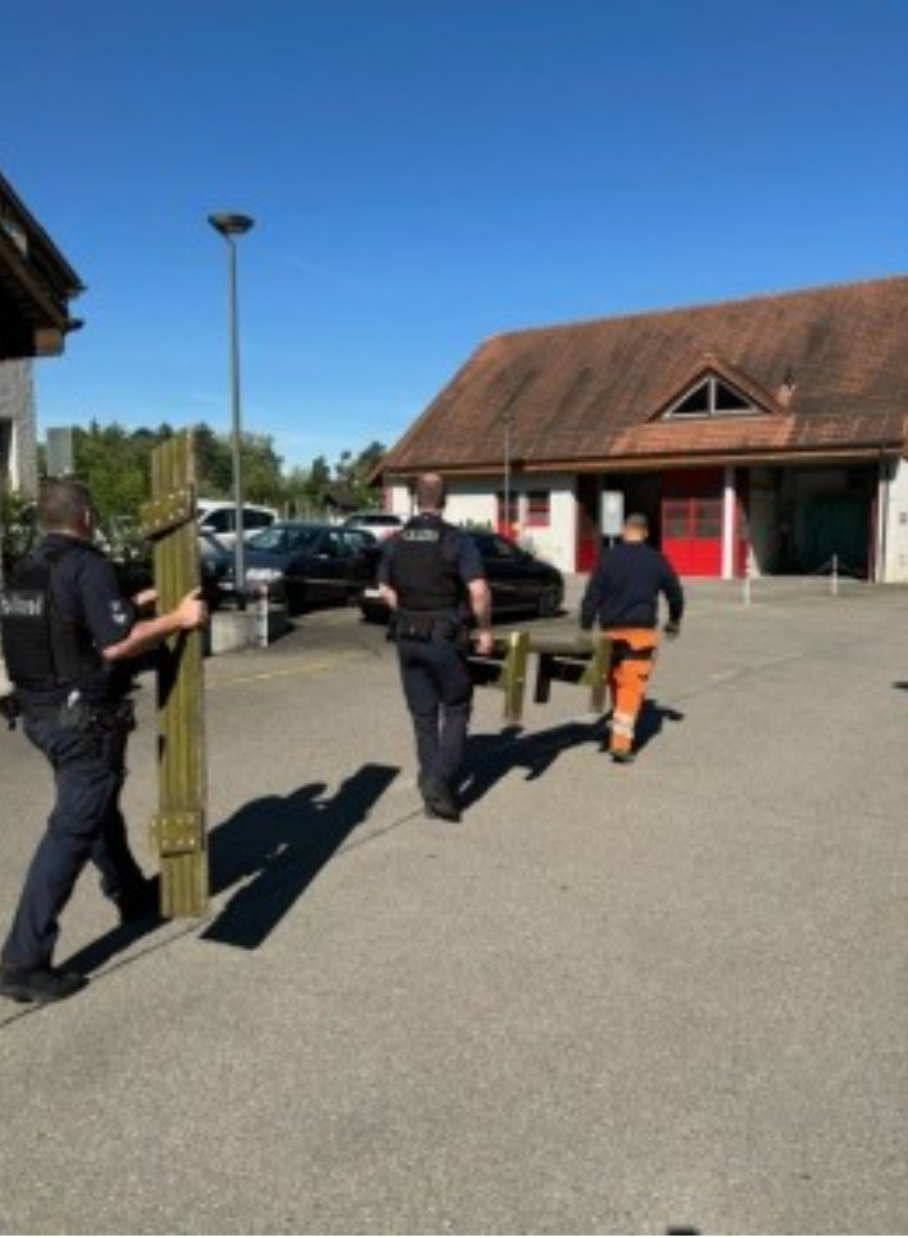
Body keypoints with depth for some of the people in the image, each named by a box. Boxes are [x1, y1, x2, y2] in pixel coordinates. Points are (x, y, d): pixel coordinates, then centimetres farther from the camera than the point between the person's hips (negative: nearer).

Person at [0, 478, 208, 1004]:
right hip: (84, 717, -9)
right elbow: (115, 644, -24)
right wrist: (177, 619, -14)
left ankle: (133, 894, 43)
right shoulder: (88, 565, -17)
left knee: (97, 809, 24)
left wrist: (135, 605, 24)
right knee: (71, 831, -4)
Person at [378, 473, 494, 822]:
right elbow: (479, 590, -19)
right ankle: (442, 781, -5)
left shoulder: (396, 541, 4)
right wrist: (485, 630, -7)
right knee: (456, 710, 9)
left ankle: (431, 790, 18)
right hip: (446, 637, -4)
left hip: (408, 638, 4)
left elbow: (386, 589, 11)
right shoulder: (458, 540, -11)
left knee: (423, 714, 13)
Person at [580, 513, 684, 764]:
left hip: (611, 631, 2)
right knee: (633, 687, -5)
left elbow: (591, 596, -2)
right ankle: (621, 743, -13)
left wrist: (585, 628, 3)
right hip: (642, 631, -2)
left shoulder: (607, 559, 2)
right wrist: (674, 620, 31)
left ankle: (621, 733, 30)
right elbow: (675, 592, 14)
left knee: (616, 684, 16)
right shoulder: (656, 560, 3)